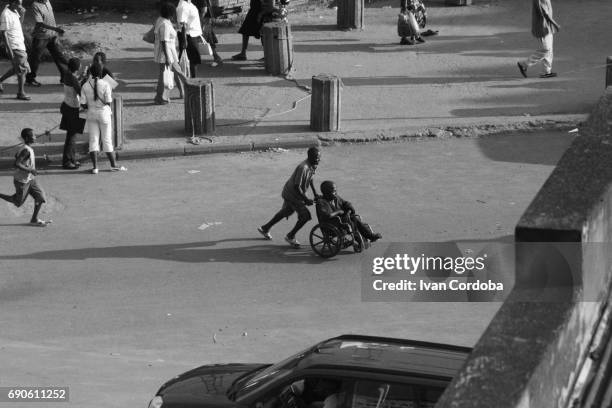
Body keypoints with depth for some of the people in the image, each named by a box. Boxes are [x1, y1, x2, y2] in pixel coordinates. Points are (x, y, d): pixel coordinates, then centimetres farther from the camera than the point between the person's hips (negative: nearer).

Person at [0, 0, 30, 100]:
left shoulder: (14, 11, 8)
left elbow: (19, 23, 25)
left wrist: (22, 14, 4)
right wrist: (9, 50, -22)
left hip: (20, 44, 9)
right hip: (15, 47, -9)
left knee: (17, 68, 18)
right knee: (22, 70, -4)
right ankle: (21, 93, 6)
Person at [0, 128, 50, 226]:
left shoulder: (28, 148, 2)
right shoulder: (26, 150, -26)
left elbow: (16, 156, 18)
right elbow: (16, 164, -31)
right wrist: (30, 170, -27)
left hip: (30, 179, 9)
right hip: (22, 181, -9)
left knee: (41, 198, 3)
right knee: (18, 202, 7)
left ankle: (35, 219, 11)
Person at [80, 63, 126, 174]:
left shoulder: (85, 86, -5)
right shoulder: (105, 85, -13)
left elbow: (83, 103, -4)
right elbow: (108, 102, -12)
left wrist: (90, 107, 12)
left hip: (91, 113, 2)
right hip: (104, 112, -2)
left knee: (93, 140, 6)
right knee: (107, 139, 8)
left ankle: (95, 167, -1)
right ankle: (113, 165, 16)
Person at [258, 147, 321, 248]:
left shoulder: (312, 166, -3)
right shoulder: (303, 168, -32)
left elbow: (310, 179, 17)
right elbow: (297, 186, -30)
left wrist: (315, 193, 15)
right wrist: (306, 200, -24)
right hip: (292, 195, -10)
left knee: (285, 212, 26)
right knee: (305, 216, -10)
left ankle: (265, 228, 44)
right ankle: (290, 237, 8)